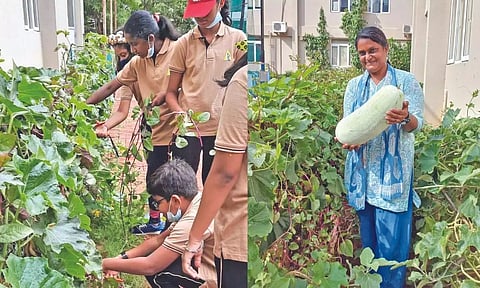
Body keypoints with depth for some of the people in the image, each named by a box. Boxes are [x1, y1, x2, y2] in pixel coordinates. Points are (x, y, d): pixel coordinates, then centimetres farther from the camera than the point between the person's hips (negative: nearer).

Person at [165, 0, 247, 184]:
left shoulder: (237, 39, 3)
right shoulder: (184, 43, 4)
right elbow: (171, 91, 7)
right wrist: (180, 112, -13)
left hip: (222, 128, 0)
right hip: (187, 128, 0)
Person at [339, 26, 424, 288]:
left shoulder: (406, 81, -1)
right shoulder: (354, 85, 10)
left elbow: (417, 123, -9)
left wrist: (405, 118, -33)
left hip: (393, 171, -3)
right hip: (362, 170, 4)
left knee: (391, 238, -2)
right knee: (368, 234, 13)